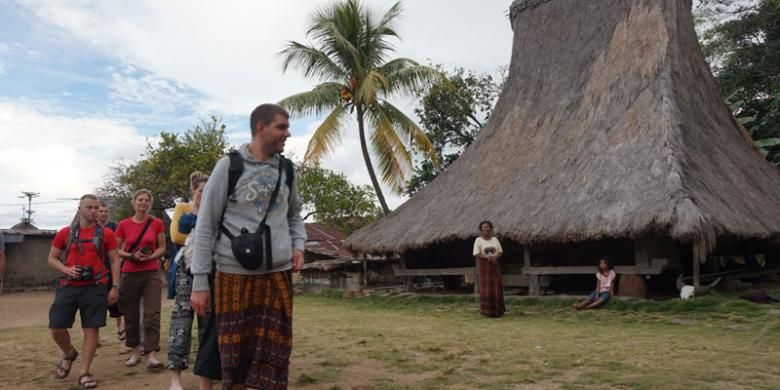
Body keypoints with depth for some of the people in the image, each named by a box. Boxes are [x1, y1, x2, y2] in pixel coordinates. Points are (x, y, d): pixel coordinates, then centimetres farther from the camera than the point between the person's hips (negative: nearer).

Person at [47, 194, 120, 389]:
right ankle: (69, 354, 32)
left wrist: (115, 287, -4)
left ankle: (84, 373, 9)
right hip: (68, 286, 2)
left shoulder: (106, 233, 2)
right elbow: (52, 259, 11)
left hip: (95, 288, -1)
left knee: (92, 328, -2)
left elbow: (114, 261, 4)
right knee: (57, 327, 0)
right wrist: (67, 270, -10)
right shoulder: (65, 233, 5)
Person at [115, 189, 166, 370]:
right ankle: (135, 351, 25)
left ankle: (151, 355, -8)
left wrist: (150, 256, -13)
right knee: (131, 315, 9)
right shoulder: (124, 224, 1)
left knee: (152, 314, -8)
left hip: (152, 273, -1)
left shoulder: (156, 223, 0)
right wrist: (132, 256, -13)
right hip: (130, 274, 1)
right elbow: (116, 250, 4)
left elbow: (162, 248, 6)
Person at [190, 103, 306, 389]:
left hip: (277, 274, 4)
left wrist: (298, 245, 4)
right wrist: (200, 281, -7)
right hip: (234, 274, -4)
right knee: (234, 351, 6)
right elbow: (205, 226, -4)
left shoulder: (286, 169, 8)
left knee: (271, 351, 6)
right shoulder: (229, 166, -5)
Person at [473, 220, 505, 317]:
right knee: (485, 288, -4)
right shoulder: (478, 240, -4)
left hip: (495, 266, 4)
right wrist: (487, 257, -23)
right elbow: (476, 254, -10)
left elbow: (500, 252, 5)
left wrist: (495, 257, -16)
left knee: (497, 287, 2)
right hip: (483, 266, -3)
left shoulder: (495, 239, 7)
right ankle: (487, 310, 2)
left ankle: (497, 310, 10)